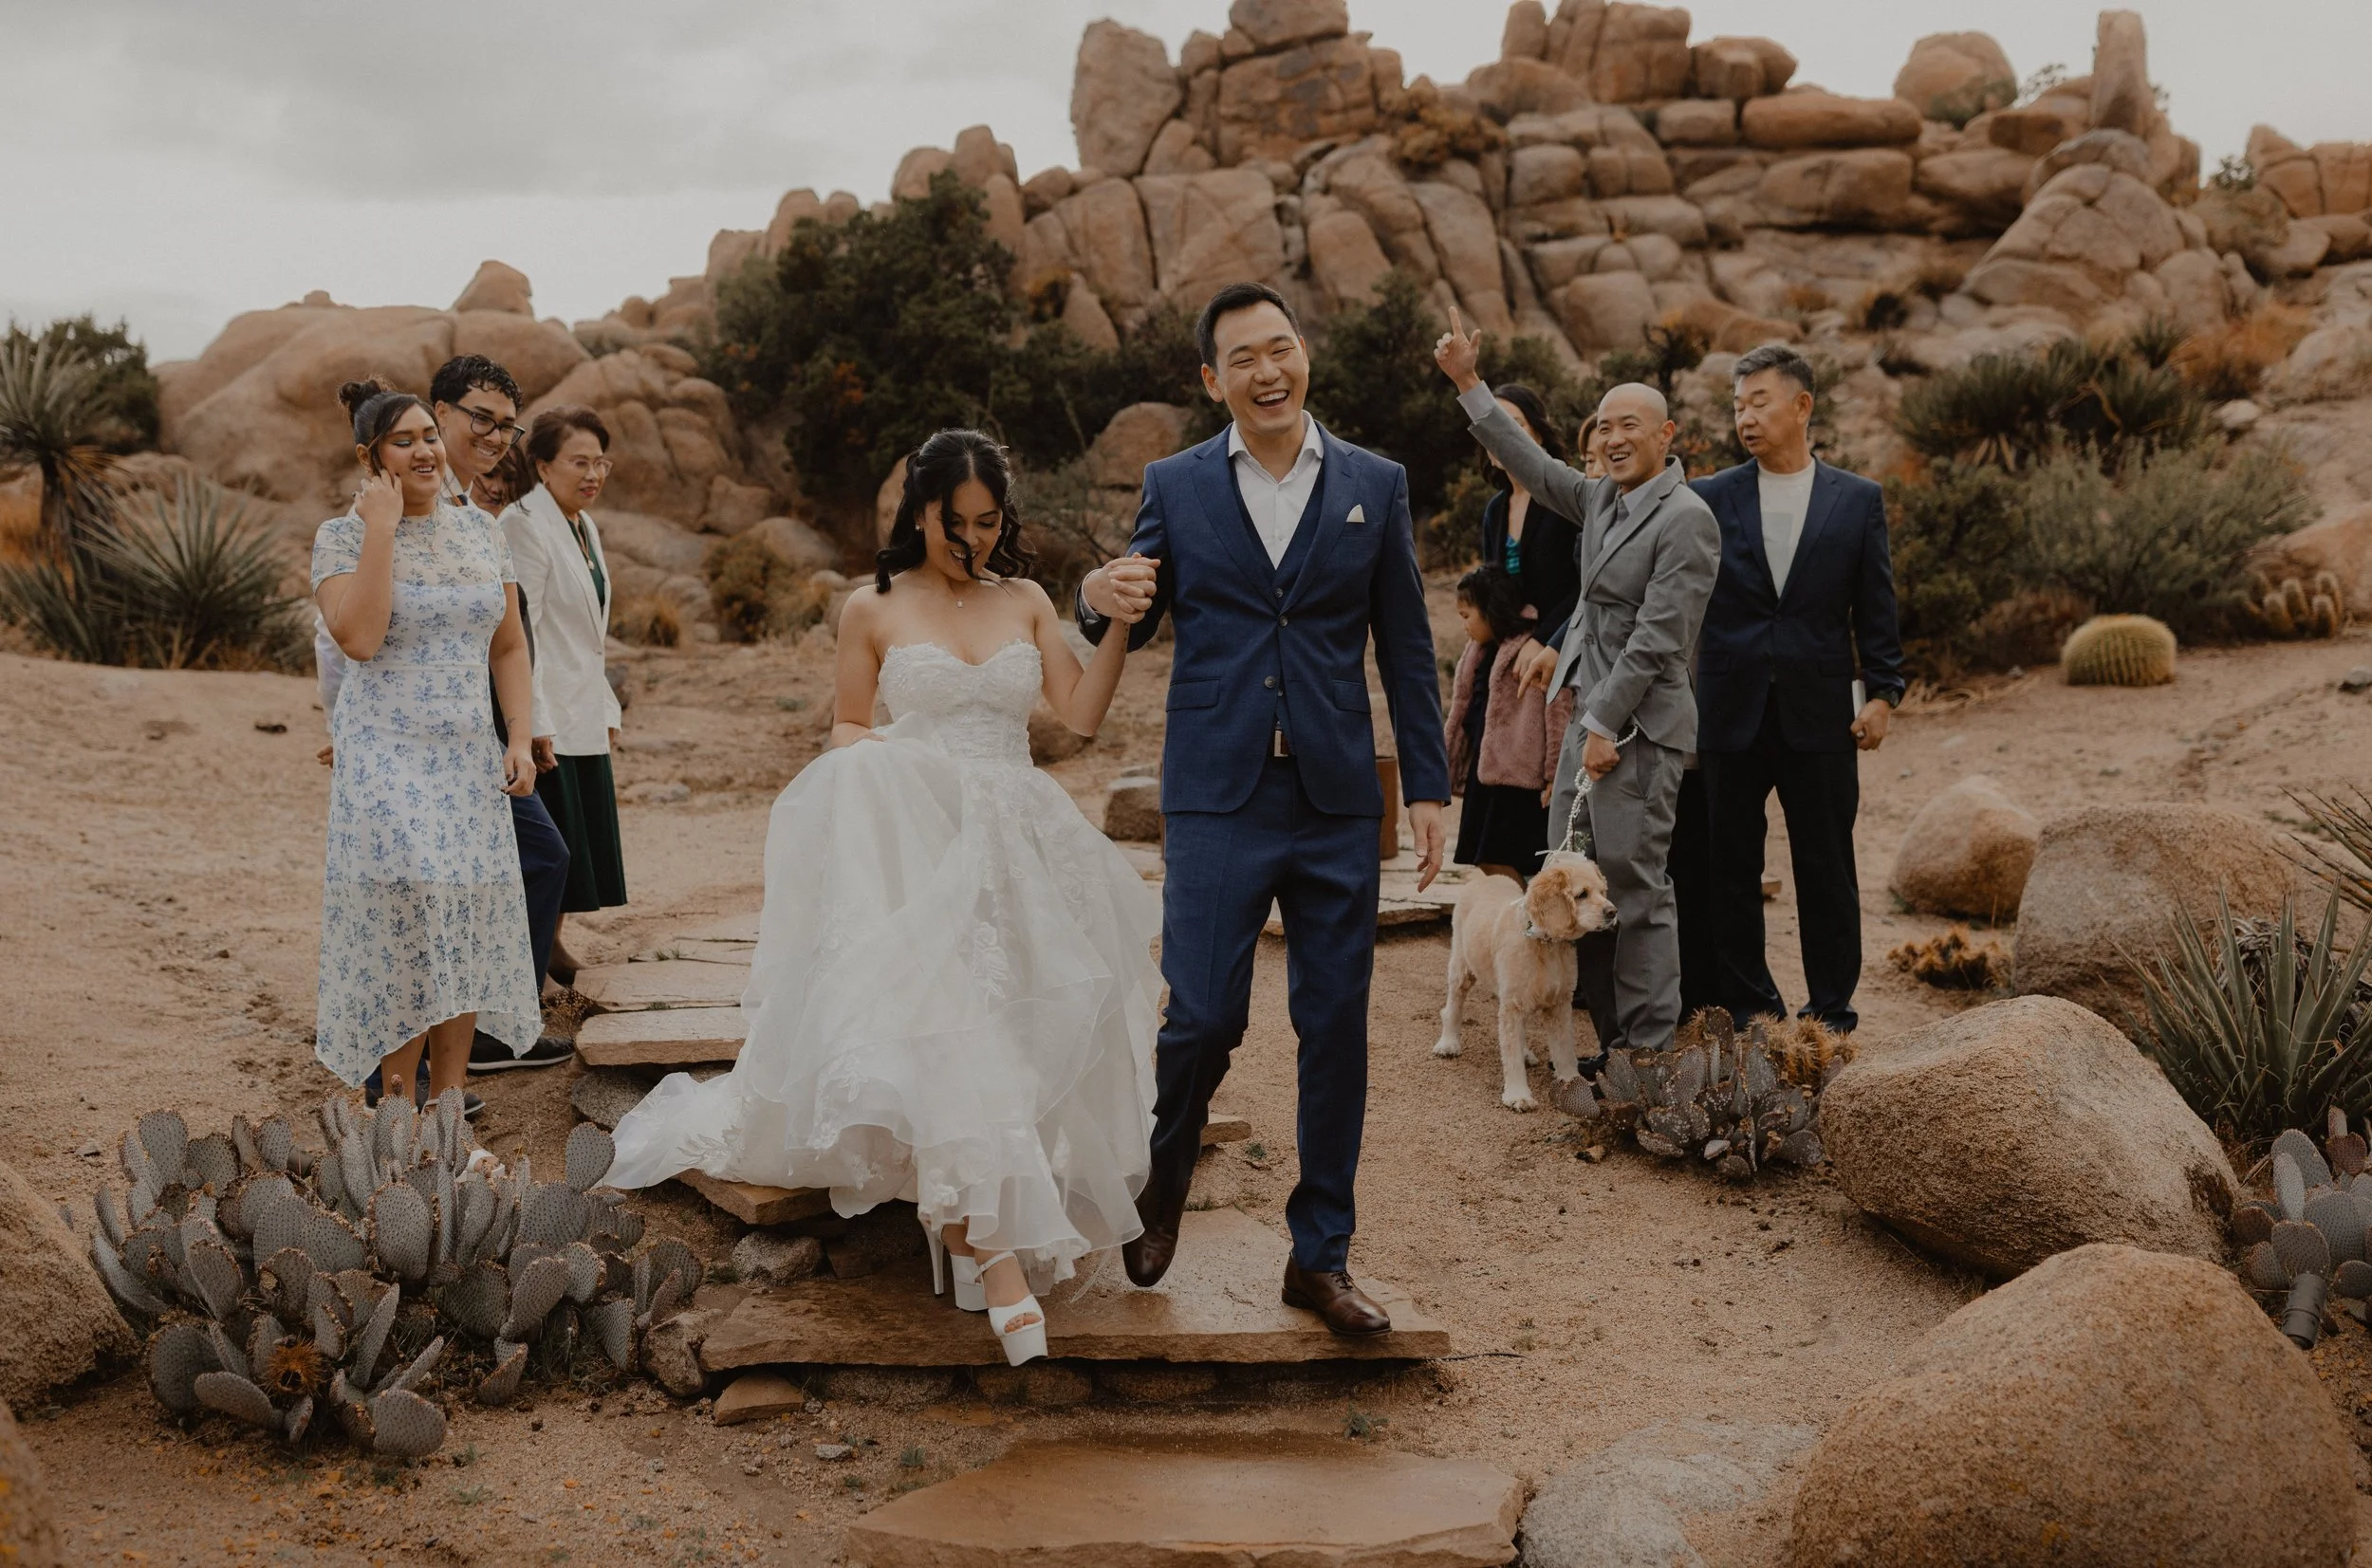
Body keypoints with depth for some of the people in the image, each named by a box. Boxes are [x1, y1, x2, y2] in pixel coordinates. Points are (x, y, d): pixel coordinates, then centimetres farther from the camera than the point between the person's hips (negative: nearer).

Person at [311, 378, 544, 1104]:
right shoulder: (343, 537, -4)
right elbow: (359, 638, -21)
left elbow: (509, 646, 13)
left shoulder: (480, 530, 9)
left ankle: (447, 1099, 14)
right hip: (384, 760, -4)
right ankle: (398, 1100, 2)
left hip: (470, 760, 5)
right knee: (402, 933, -9)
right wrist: (382, 528, -18)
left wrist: (519, 738, 2)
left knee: (466, 933, 5)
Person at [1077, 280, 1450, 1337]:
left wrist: (1427, 785, 4)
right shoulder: (1175, 487, 5)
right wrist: (1099, 598, -13)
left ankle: (1320, 1257, 17)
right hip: (1217, 802, -1)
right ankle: (1162, 1179, 25)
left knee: (1336, 1032, 5)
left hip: (1337, 807, 2)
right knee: (1205, 1018, -6)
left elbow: (1406, 648, 9)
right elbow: (1131, 627, 11)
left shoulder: (1375, 486, 7)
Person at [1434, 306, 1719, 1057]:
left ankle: (1649, 1045, 3)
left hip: (1639, 723, -9)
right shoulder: (1603, 500, 11)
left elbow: (1656, 637, -18)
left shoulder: (1686, 520, -14)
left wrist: (1606, 726, -19)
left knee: (1634, 882, -5)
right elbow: (1533, 466, 21)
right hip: (1593, 712, 9)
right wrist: (1467, 383, 20)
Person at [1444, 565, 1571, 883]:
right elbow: (1464, 715, 20)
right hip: (1483, 772, 9)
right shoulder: (1480, 650, 15)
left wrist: (1554, 774, -17)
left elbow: (1558, 713, -17)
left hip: (1518, 777, -9)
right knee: (1487, 868, 10)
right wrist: (1448, 763, 19)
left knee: (1503, 869, -9)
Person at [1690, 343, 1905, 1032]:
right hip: (1731, 712, 1)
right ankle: (1747, 1007, 19)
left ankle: (1831, 1009, 16)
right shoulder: (1711, 498, 4)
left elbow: (1876, 607, 5)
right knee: (1731, 867, 7)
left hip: (1820, 713, -1)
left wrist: (1881, 692, -1)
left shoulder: (1858, 500, 4)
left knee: (1827, 866, 4)